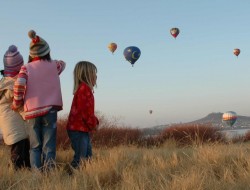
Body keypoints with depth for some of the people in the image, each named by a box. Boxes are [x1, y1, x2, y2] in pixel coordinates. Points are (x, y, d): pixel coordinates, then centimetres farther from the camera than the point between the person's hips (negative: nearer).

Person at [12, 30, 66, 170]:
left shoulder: (26, 68, 2)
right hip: (50, 110, 0)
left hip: (32, 111, 1)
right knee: (49, 146, 0)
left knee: (35, 147, 9)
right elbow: (63, 63, 29)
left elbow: (19, 84, -13)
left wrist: (17, 103, 0)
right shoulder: (54, 66, 6)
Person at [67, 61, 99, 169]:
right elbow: (84, 111, -22)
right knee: (81, 157, -10)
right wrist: (93, 123, -9)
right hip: (78, 129, -11)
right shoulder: (84, 88, -16)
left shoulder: (84, 89, 17)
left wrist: (94, 121, 7)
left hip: (82, 129, 11)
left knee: (88, 155, 14)